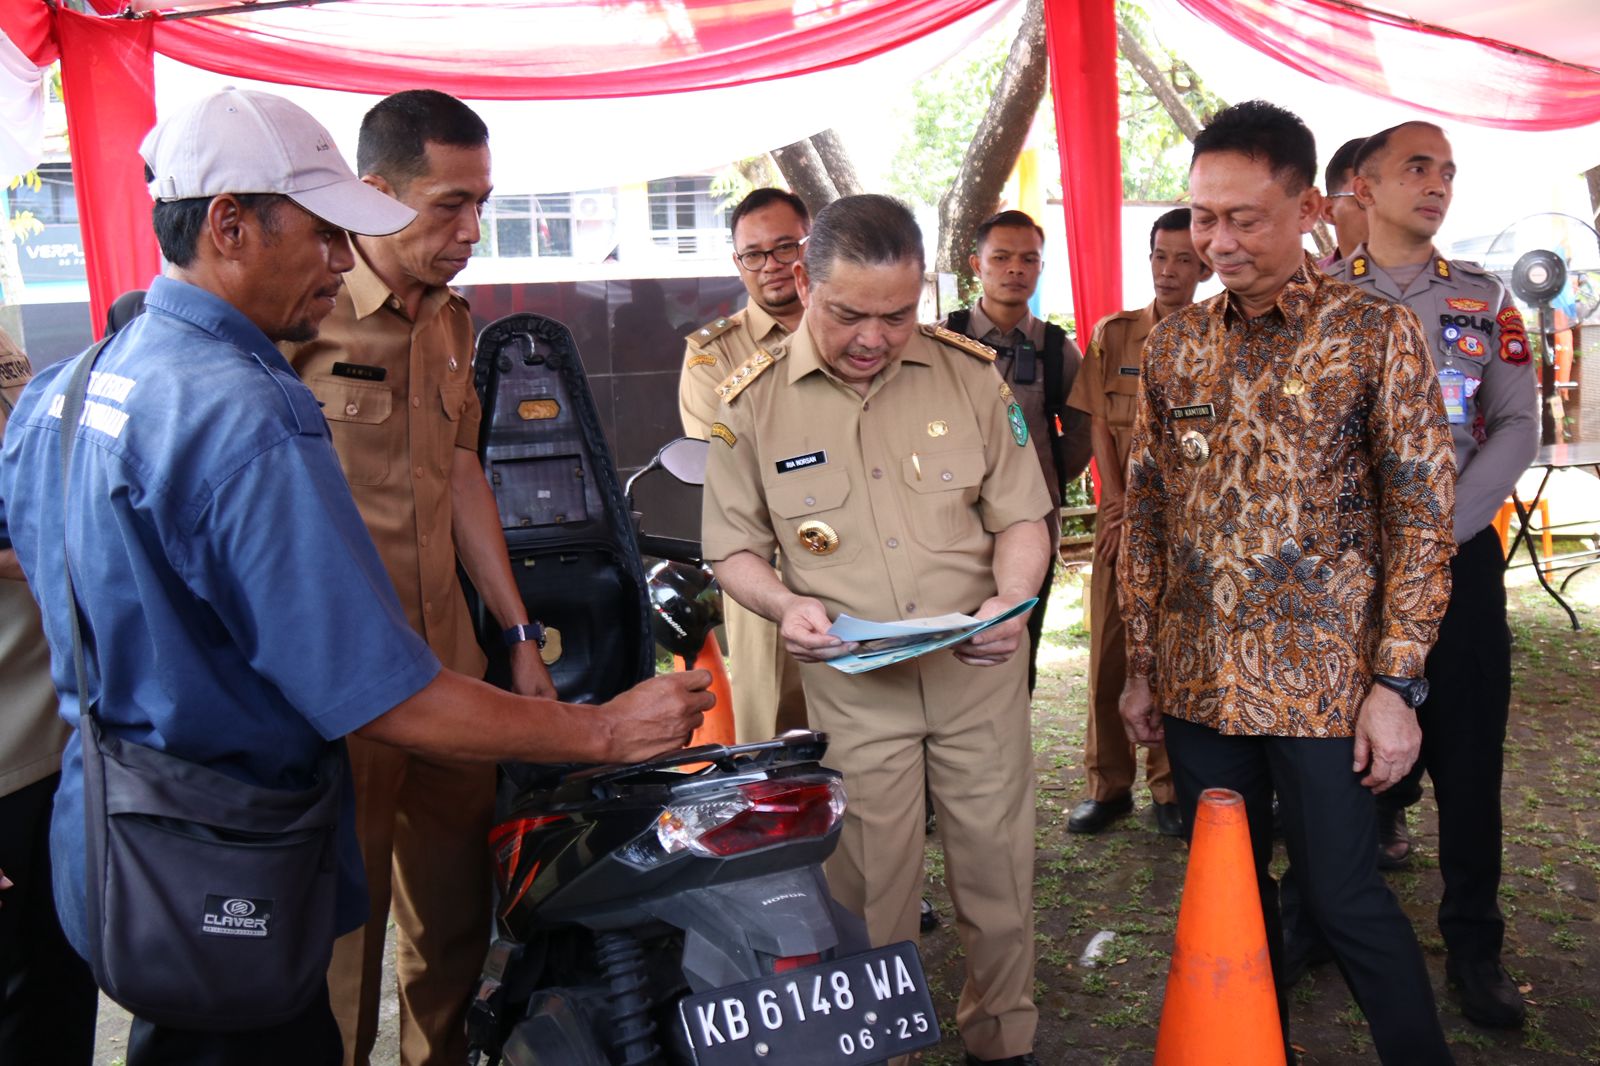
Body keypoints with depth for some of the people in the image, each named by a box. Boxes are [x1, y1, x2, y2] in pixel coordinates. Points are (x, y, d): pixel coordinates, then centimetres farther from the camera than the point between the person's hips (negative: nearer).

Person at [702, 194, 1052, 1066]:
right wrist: (784, 605, -17)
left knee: (997, 866, 14)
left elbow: (1021, 516, 4)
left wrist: (1010, 602, -15)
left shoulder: (969, 373, -3)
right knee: (872, 885, 11)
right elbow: (733, 547, 3)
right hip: (850, 683, -1)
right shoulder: (752, 401, -5)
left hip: (979, 669, 2)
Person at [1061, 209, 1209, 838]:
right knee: (1109, 651, 3)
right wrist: (1119, 507, -6)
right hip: (1121, 519, 2)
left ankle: (1170, 788, 16)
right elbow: (1099, 426, 4)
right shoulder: (1112, 335, 7)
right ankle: (1109, 785, 15)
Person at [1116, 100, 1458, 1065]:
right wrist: (1142, 664, 8)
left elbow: (1422, 517, -6)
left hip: (1322, 683, -4)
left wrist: (1393, 683, -10)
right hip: (1198, 683, 4)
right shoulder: (1173, 344, 6)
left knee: (1346, 900, 4)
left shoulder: (1377, 333, -6)